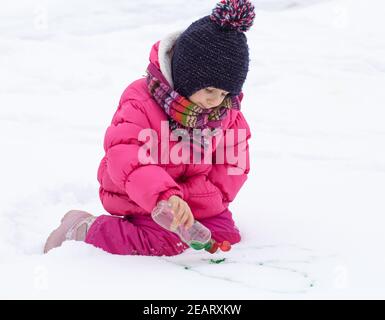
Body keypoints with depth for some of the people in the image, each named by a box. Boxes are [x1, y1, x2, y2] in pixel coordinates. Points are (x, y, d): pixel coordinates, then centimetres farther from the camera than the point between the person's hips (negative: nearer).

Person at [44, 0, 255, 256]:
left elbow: (233, 165, -4)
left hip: (199, 202, 6)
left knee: (227, 237, -8)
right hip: (138, 200, -6)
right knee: (165, 242, -27)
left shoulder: (228, 113, -5)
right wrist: (165, 196, -53)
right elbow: (124, 157, -36)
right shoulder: (141, 102, -22)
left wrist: (186, 196, -19)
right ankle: (82, 229, -7)